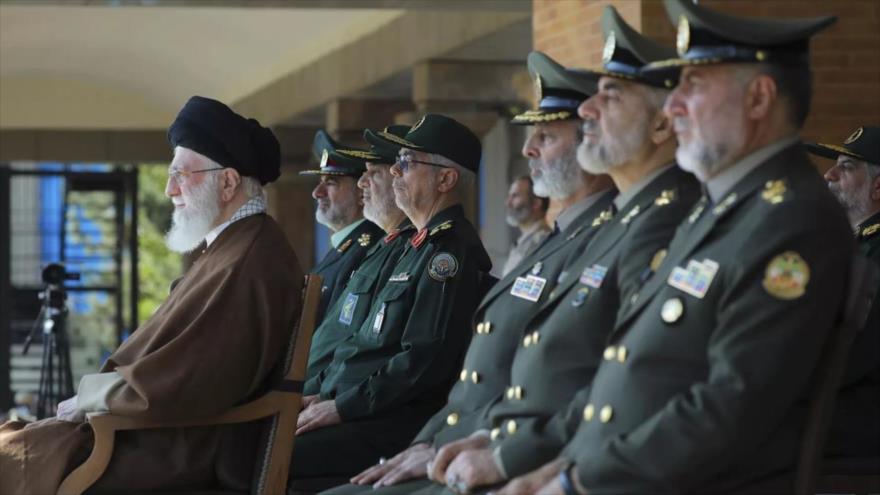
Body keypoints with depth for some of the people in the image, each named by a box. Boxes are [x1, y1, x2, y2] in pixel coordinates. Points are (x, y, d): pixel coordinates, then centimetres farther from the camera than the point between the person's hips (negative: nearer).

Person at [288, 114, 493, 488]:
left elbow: (424, 361, -20)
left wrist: (339, 408, -15)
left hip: (401, 425, -10)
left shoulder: (450, 252, -12)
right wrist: (322, 397, 12)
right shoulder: (420, 246, 22)